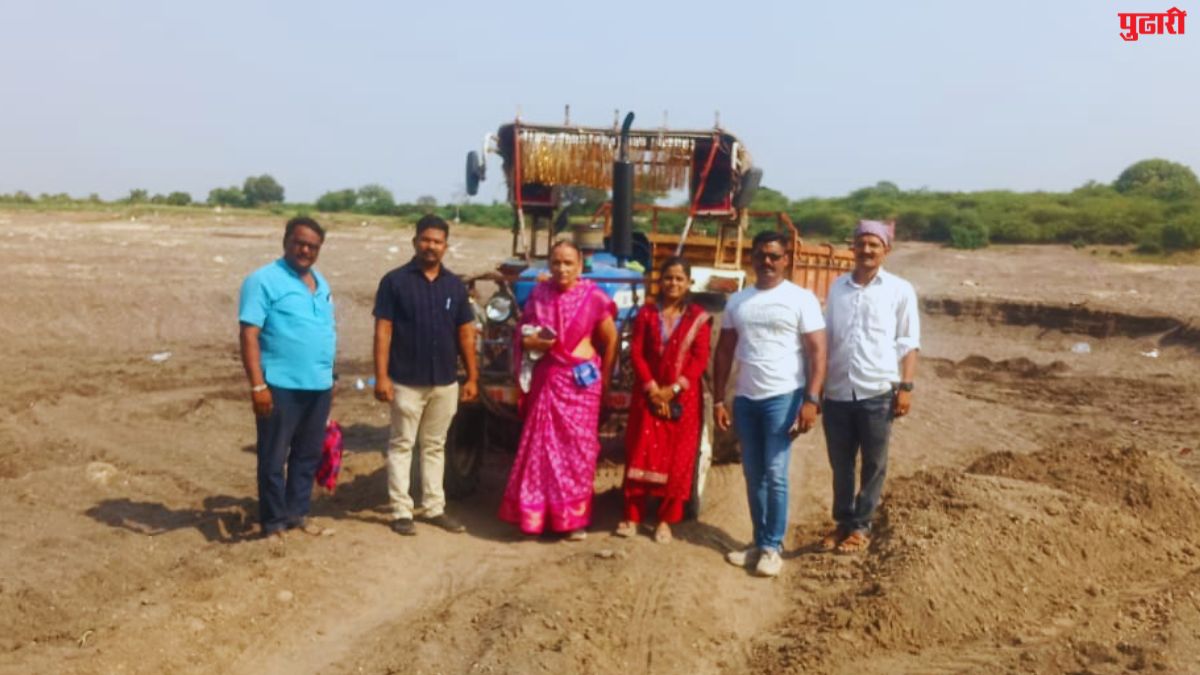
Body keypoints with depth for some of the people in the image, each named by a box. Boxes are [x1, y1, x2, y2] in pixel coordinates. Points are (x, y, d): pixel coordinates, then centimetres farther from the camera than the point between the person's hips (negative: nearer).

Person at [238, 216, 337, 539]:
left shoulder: (320, 283, 15)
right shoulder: (264, 280, -8)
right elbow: (249, 334, -14)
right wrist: (258, 385, -20)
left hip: (319, 385, 7)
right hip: (281, 386, -7)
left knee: (308, 456, 14)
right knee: (274, 459, 2)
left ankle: (298, 514, 26)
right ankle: (274, 523, 12)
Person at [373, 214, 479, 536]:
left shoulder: (455, 285, 7)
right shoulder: (395, 281, -5)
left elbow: (466, 334, 9)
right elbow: (383, 331, -8)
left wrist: (472, 377, 5)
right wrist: (382, 376, -14)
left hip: (445, 382, 4)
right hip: (406, 382, -4)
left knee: (435, 446, 14)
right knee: (401, 445, 5)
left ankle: (434, 508, 22)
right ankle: (401, 511, 11)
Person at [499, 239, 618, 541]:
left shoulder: (592, 296, -7)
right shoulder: (539, 294, 3)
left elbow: (610, 340, 1)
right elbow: (523, 333, 14)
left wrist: (604, 380, 2)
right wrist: (529, 342, -9)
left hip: (580, 381, -3)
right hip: (546, 379, 3)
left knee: (577, 448, 1)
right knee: (541, 445, 5)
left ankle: (575, 518, 11)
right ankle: (535, 513, 16)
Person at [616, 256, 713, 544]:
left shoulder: (698, 318, 0)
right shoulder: (646, 313, 5)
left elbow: (700, 359, -5)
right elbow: (636, 353, -1)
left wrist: (674, 389, -14)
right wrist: (652, 390, -12)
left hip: (683, 397, -1)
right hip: (648, 393, 1)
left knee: (678, 458, 2)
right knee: (641, 454, 2)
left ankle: (666, 519, 12)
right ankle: (632, 516, 10)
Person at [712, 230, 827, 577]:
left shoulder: (801, 298, -4)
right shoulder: (737, 301, 10)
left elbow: (817, 352, -8)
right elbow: (724, 352, 12)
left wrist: (811, 399, -16)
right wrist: (718, 399, 7)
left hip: (783, 397, -5)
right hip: (745, 398, 5)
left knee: (775, 475, -4)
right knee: (753, 475, 10)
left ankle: (773, 547, 8)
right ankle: (759, 543, 20)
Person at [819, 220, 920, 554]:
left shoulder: (899, 290, 1)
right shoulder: (837, 286, 10)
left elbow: (908, 343, 0)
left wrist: (906, 387, -8)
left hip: (877, 392, -3)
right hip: (837, 392, 3)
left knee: (873, 464, 7)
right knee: (840, 464, 11)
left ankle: (861, 526, 20)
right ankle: (843, 522, 26)